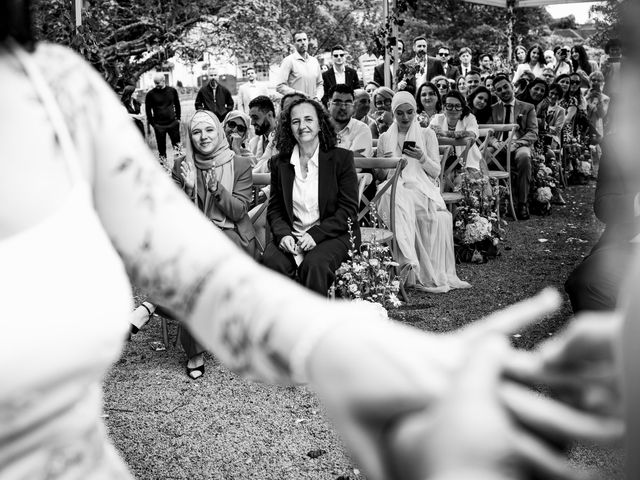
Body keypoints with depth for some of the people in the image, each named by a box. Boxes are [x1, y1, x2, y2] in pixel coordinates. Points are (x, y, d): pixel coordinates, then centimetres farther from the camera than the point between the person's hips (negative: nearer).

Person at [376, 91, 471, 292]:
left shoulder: (427, 134, 16)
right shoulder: (385, 138, 20)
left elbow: (436, 172, 10)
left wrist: (422, 158, -10)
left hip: (422, 187, 0)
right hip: (395, 187, 0)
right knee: (401, 202, -38)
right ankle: (409, 261, -44)